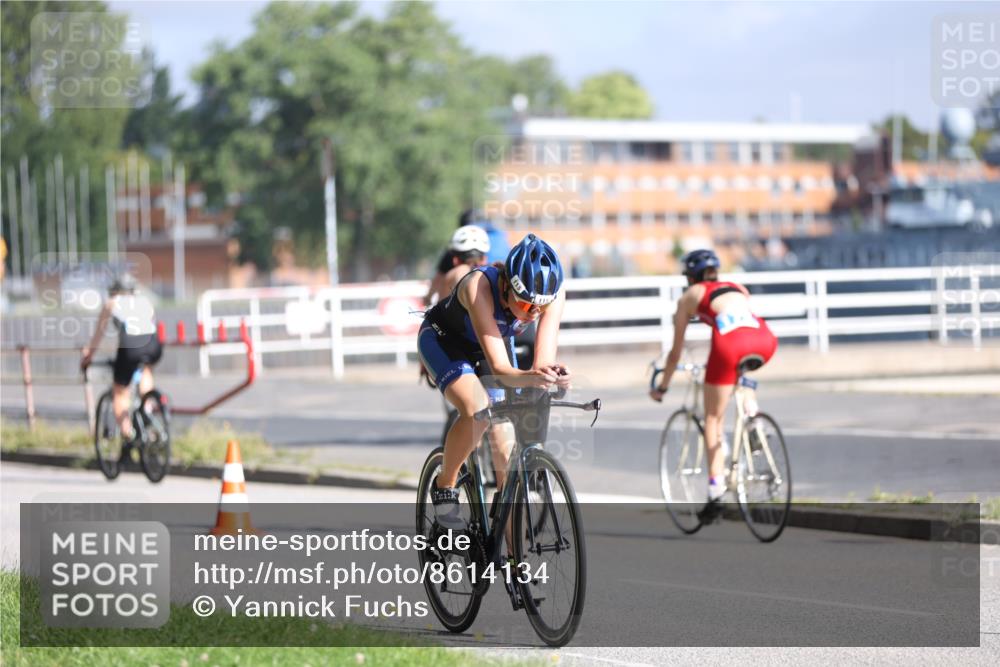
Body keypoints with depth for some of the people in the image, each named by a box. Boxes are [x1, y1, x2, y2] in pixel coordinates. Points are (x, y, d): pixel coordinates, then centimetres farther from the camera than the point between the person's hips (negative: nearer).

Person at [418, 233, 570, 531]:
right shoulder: (479, 286, -42)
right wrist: (529, 378, -68)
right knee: (476, 410, -32)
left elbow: (544, 361, -36)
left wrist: (550, 374, -59)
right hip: (443, 339, -4)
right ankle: (444, 488, -8)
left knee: (505, 446, -6)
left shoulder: (552, 292, -30)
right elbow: (499, 369, -48)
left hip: (495, 339, 4)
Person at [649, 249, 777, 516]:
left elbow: (676, 351, 31)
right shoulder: (738, 289, 37)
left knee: (713, 418, 9)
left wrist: (662, 387, 44)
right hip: (765, 342, 4)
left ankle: (716, 486, 0)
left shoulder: (690, 296, 27)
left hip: (731, 343, -4)